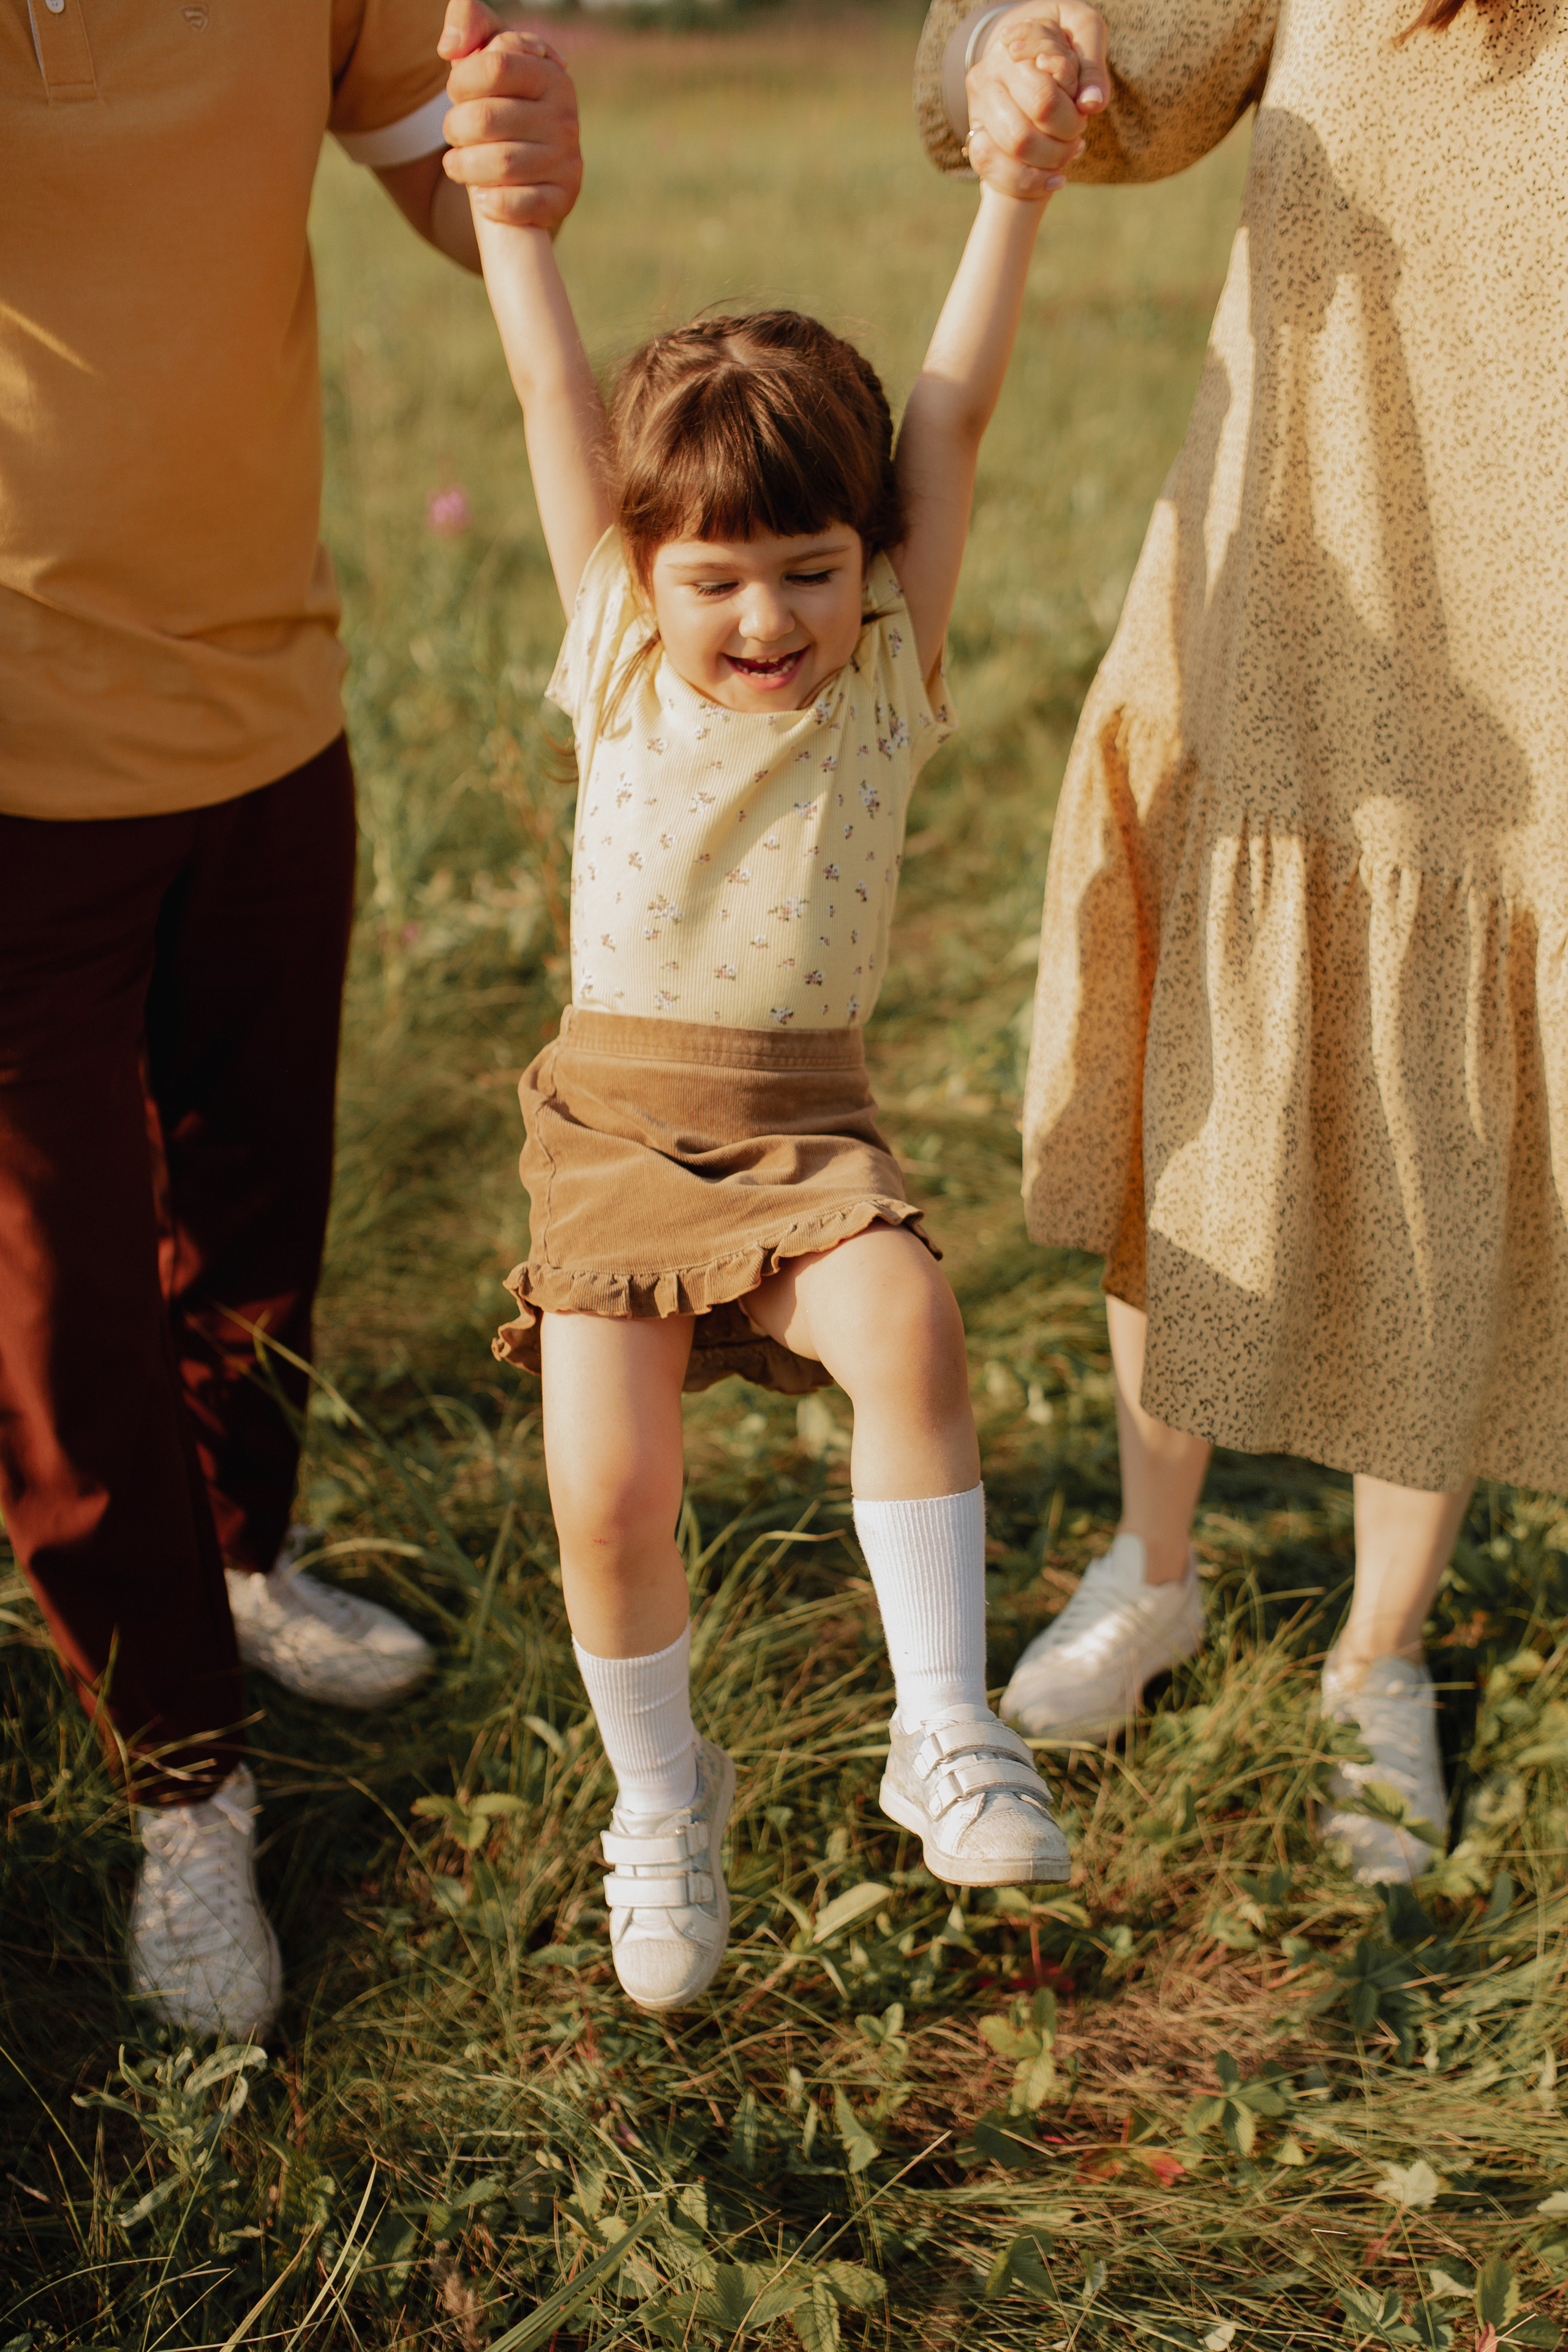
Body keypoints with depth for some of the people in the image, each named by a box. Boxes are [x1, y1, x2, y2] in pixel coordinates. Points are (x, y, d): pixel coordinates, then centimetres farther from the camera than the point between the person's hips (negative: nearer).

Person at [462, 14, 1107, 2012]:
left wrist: (1020, 176, -7)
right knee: (606, 1492, -11)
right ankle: (662, 1802, 15)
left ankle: (943, 1732, -16)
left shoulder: (887, 672, -1)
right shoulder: (617, 653, 0)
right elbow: (554, 391, -3)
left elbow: (953, 418, -5)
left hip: (806, 1127, 0)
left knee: (907, 1327, -31)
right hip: (613, 1117, 1)